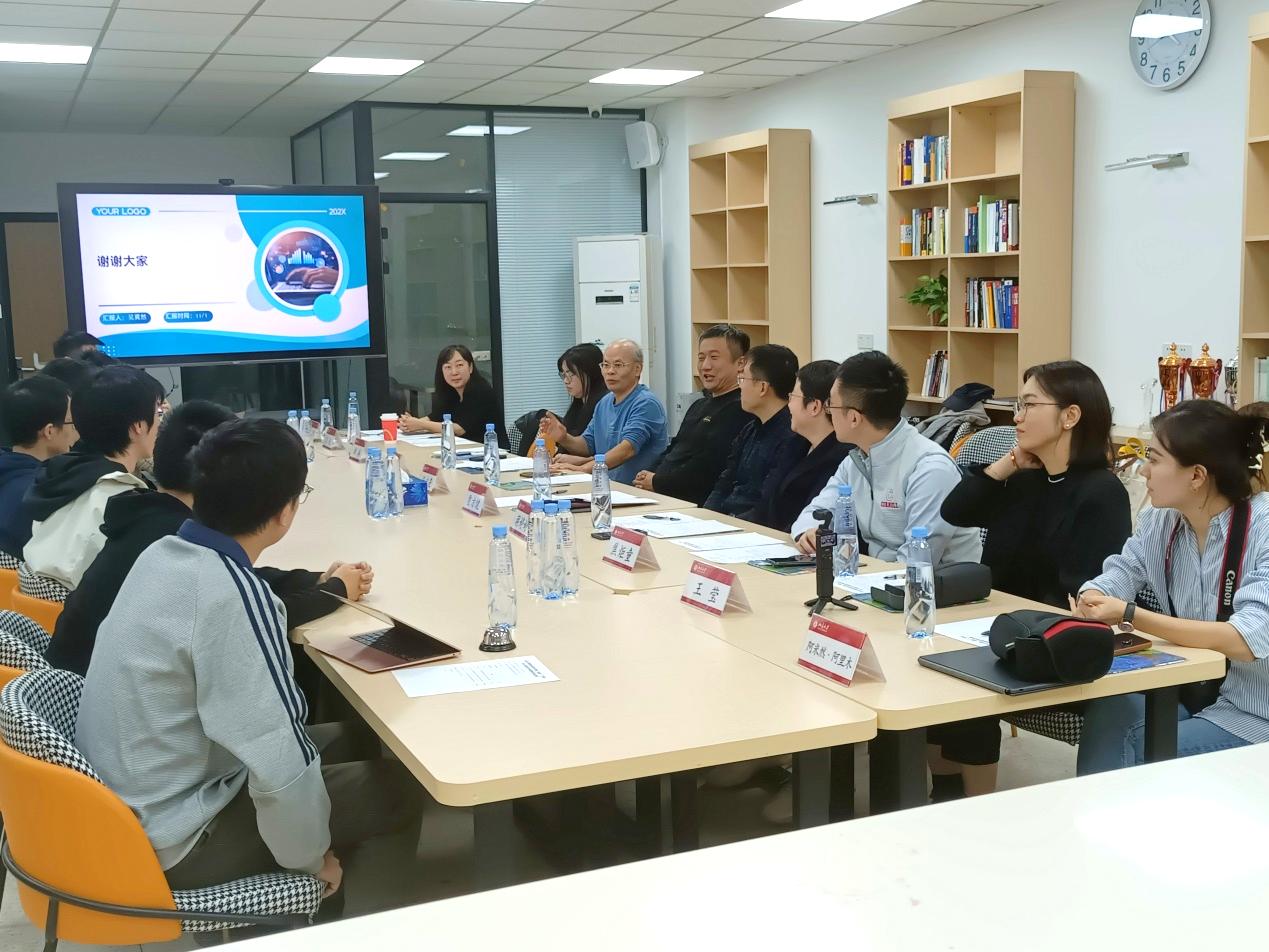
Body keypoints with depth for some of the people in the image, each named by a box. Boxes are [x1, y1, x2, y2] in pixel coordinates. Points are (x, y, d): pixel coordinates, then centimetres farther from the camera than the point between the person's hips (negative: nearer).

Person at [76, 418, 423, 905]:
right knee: (400, 783, 3)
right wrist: (311, 856, -13)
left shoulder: (164, 552, -3)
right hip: (172, 841, -8)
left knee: (345, 739, 19)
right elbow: (278, 760, -29)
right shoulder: (231, 594, -29)